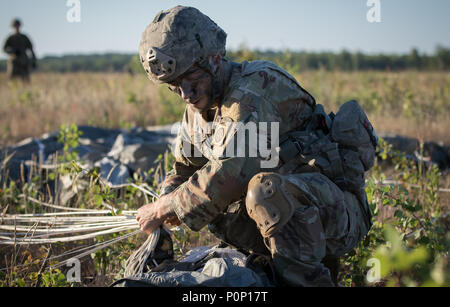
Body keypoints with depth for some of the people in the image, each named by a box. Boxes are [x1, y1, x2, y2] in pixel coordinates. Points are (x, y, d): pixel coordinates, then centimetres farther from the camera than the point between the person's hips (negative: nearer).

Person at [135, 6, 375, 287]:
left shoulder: (258, 85, -18)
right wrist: (169, 201, -1)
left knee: (266, 188, -34)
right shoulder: (199, 108, 10)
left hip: (340, 216, -9)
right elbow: (185, 169, 23)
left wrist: (164, 208, -19)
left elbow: (230, 174, -29)